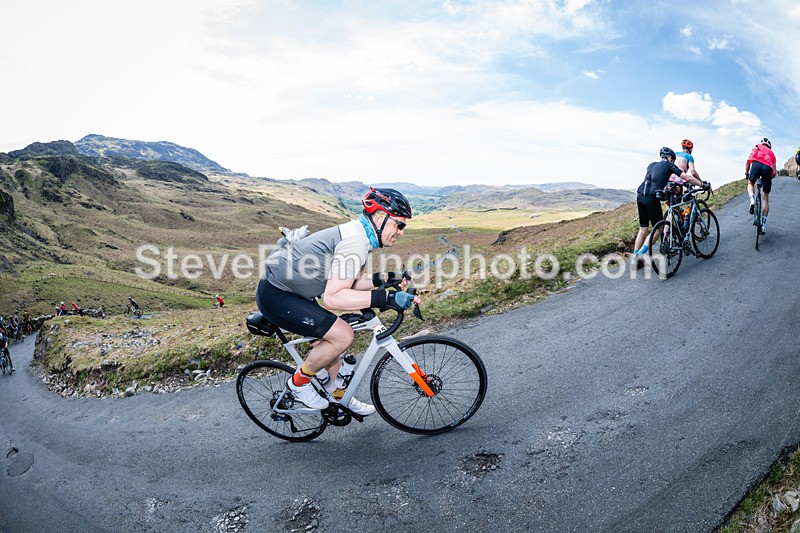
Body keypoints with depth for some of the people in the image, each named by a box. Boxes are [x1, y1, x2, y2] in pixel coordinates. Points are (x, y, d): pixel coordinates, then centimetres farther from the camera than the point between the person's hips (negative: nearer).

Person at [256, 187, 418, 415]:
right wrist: (385, 298, -36)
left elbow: (353, 282, 14)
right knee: (342, 335, -17)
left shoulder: (358, 234, 7)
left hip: (288, 290, 11)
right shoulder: (355, 242, -25)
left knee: (330, 340, 18)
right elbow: (332, 297, -33)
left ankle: (342, 398, 34)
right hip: (276, 295, -11)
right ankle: (299, 382, 5)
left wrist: (382, 280, -2)